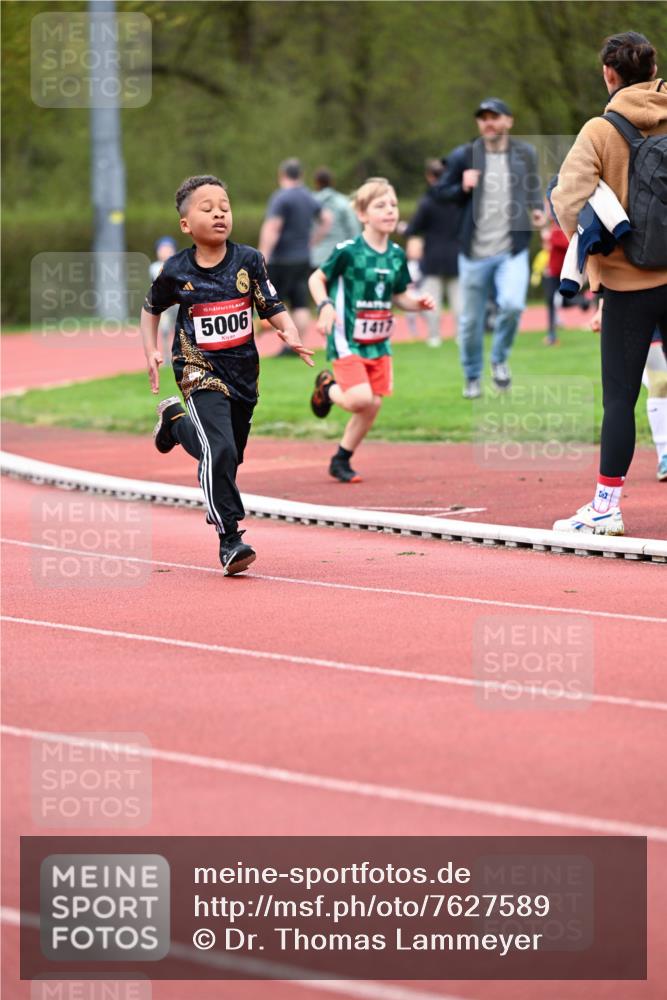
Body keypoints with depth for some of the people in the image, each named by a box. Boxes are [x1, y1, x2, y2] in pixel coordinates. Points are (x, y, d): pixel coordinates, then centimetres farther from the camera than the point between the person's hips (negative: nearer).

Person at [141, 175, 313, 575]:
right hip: (200, 372, -4)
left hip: (243, 370, 4)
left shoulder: (248, 261, -5)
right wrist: (152, 351, 1)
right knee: (219, 451, -20)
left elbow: (274, 309, -4)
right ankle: (230, 538, -13)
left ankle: (174, 421, 46)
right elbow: (151, 309, 12)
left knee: (231, 454, 18)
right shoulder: (176, 271, -7)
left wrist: (291, 335, -23)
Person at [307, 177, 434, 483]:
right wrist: (325, 306, -20)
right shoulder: (348, 251, -13)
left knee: (373, 405, 5)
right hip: (347, 339, -6)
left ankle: (341, 460, 21)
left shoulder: (396, 255, 5)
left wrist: (419, 303, -5)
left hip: (378, 341, 6)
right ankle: (328, 388, 16)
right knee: (360, 398, -19)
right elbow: (316, 279, -3)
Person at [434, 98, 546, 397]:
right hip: (474, 253, 0)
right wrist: (462, 187, -12)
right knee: (471, 320, 4)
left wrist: (538, 210, 2)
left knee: (512, 305, -22)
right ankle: (472, 378, 26)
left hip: (512, 251, 0)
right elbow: (439, 192, 8)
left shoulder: (525, 154, 6)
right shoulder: (463, 156, 1)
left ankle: (499, 358, 6)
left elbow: (534, 187, 22)